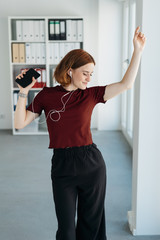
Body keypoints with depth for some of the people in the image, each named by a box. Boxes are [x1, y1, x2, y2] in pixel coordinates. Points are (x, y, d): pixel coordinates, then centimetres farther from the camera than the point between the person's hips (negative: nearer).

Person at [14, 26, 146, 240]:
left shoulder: (91, 95, 0)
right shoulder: (46, 95, 0)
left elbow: (126, 84, -7)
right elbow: (20, 124, -1)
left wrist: (138, 50, -11)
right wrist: (24, 92, -10)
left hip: (92, 165, 1)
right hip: (62, 166, -1)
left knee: (91, 223, 15)